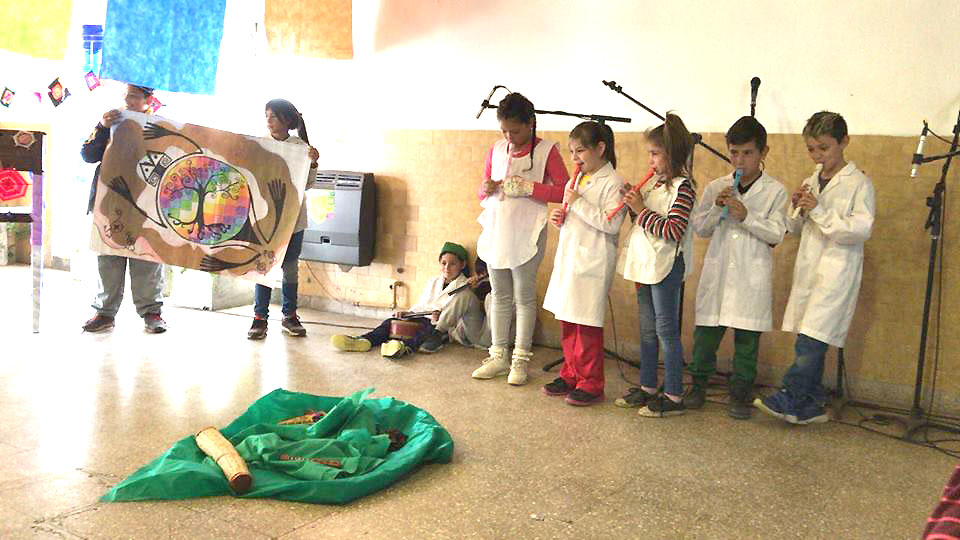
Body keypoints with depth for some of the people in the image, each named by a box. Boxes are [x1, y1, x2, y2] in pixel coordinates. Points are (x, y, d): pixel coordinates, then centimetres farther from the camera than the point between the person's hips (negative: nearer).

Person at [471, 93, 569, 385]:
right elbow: (482, 194, 16)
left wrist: (527, 187, -19)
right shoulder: (496, 150, 9)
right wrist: (487, 189, -7)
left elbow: (562, 191, -11)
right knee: (499, 296, 12)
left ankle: (521, 359, 14)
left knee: (524, 297, 4)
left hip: (526, 234, -5)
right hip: (496, 232, 5)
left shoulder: (546, 150, -6)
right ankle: (498, 356, 21)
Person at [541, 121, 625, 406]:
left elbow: (611, 224, -21)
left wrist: (579, 203, -19)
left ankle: (591, 384, 9)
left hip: (592, 262, -8)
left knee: (587, 324, -3)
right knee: (567, 321, 13)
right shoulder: (575, 181, 14)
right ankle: (571, 375, 26)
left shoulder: (612, 182, -10)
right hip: (568, 258, 8)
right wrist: (560, 218, 4)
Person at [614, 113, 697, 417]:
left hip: (666, 267, -9)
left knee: (666, 331, -3)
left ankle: (674, 396, 6)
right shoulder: (658, 184, 12)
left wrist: (642, 210, -17)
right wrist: (635, 204, 3)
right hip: (646, 265, 9)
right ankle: (648, 387, 28)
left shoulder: (683, 187, -14)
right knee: (647, 331, 16)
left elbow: (672, 231, -22)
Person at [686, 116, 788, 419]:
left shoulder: (775, 191, 0)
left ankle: (741, 394, 18)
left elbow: (777, 234, -7)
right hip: (717, 272, 2)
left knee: (747, 337, 5)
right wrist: (716, 208, -11)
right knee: (706, 331, 6)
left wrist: (746, 216, -18)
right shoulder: (715, 188, 7)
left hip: (752, 277, -2)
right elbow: (699, 228, 6)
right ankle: (699, 385, 23)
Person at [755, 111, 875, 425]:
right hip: (808, 268, 7)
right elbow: (796, 228, 18)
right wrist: (797, 208, -3)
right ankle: (811, 405, 17)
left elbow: (862, 229, -15)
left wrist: (819, 210, -19)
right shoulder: (812, 181, 14)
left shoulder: (859, 184, -5)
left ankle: (789, 398, -8)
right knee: (810, 343, 9)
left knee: (811, 339, -14)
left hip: (836, 271, -6)